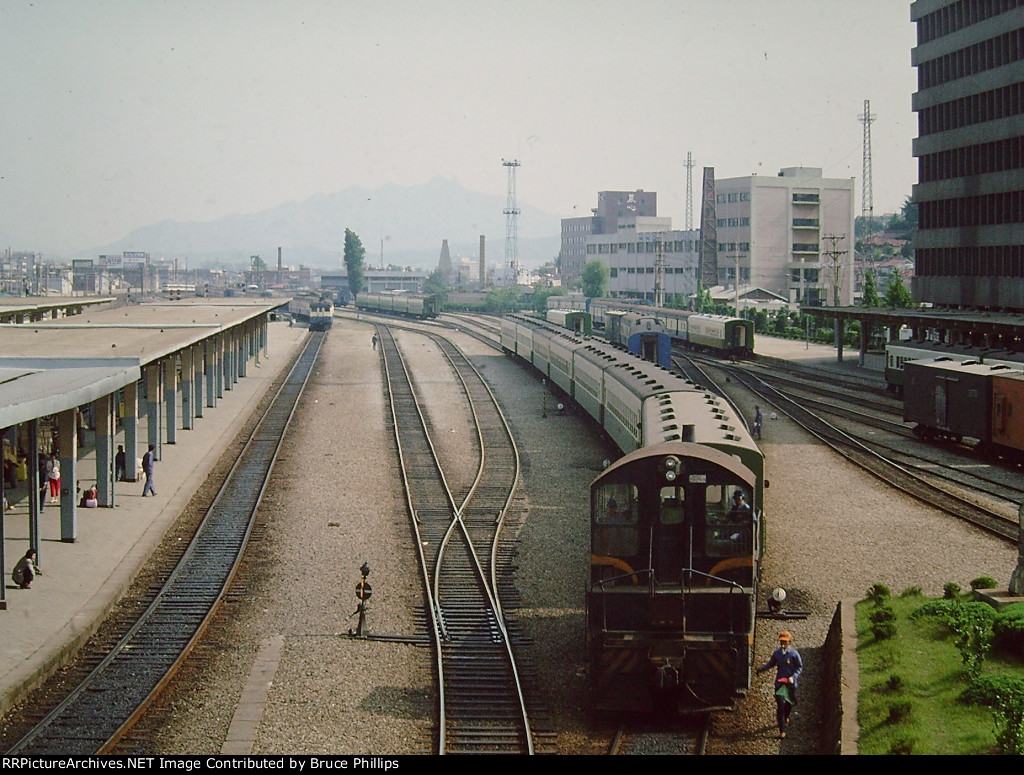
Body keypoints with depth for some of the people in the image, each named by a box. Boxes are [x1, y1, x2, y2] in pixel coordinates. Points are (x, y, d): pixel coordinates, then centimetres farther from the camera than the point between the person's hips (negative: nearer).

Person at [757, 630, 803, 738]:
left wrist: (793, 677, -15)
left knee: (789, 703, 19)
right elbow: (771, 663, 14)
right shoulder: (777, 653, 0)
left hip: (790, 683, 0)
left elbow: (800, 667, -1)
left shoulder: (794, 654, -8)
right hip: (779, 683, 0)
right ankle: (782, 731, -8)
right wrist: (761, 669, -3)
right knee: (780, 706, -9)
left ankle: (786, 717, 54)